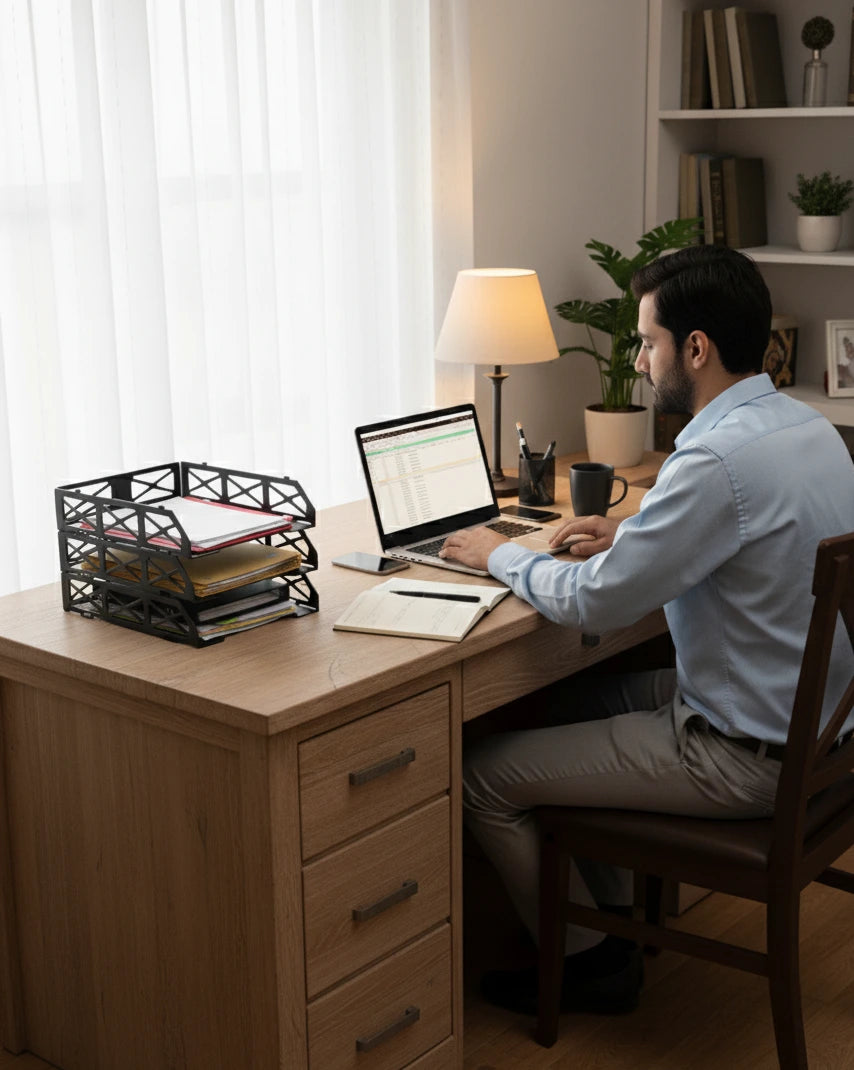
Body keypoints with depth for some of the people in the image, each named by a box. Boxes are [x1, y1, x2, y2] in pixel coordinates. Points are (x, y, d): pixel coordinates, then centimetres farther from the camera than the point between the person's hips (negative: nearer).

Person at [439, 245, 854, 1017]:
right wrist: (633, 538, 10)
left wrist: (499, 555, -4)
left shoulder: (719, 459, -28)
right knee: (559, 705, 25)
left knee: (484, 776, -2)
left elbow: (592, 603, -22)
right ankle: (615, 915, 32)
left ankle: (590, 962, 18)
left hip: (747, 756, -10)